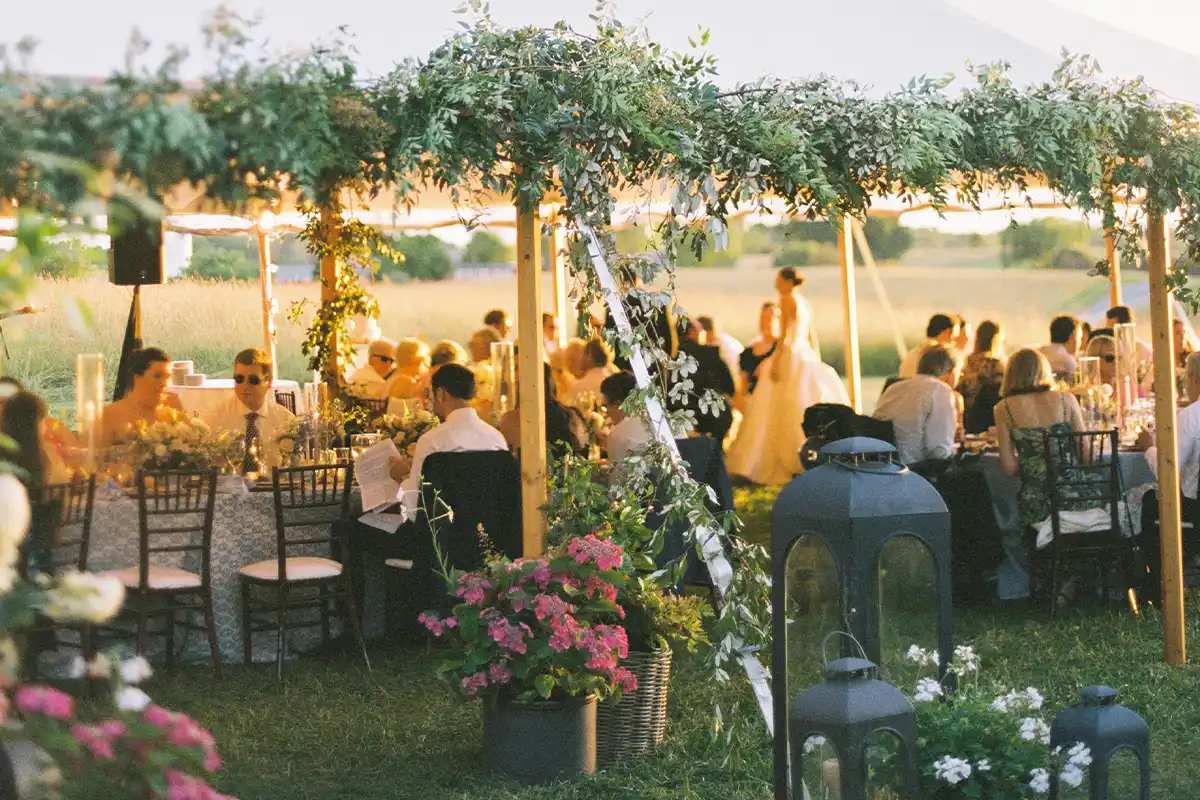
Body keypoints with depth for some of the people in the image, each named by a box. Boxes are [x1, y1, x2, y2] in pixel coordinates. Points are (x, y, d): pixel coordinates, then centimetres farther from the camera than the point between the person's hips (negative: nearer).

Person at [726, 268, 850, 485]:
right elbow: (812, 336, 18)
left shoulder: (787, 299, -9)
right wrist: (817, 363, 22)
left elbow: (785, 334, -16)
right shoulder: (804, 303, 15)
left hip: (790, 357, -9)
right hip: (806, 358, 9)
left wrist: (775, 362, -18)